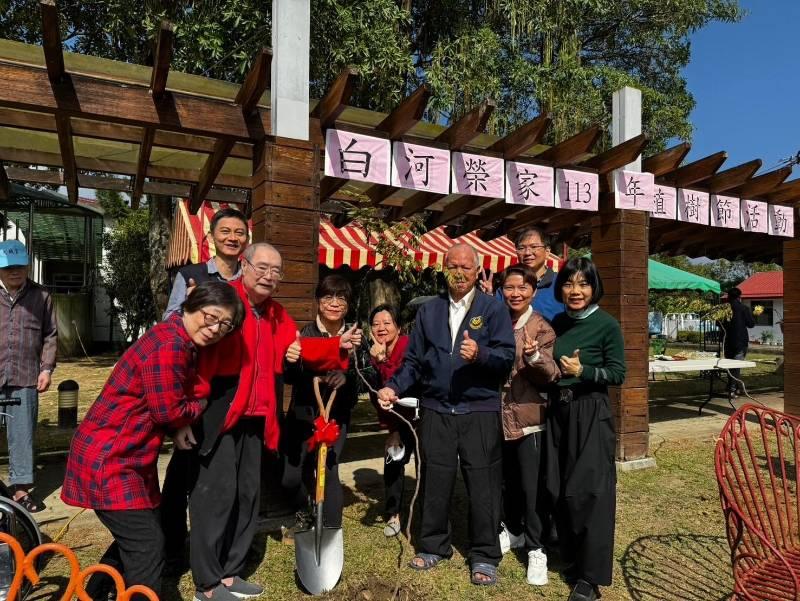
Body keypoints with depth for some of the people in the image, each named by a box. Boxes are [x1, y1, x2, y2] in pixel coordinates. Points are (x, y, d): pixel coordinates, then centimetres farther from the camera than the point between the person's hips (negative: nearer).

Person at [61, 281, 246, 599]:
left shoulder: (182, 343, 7)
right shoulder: (169, 345, -25)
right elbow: (169, 411, -21)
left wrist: (181, 430, -2)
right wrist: (202, 405, -5)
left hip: (130, 456, 10)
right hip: (108, 458, -10)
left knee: (136, 537, 22)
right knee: (147, 544, -4)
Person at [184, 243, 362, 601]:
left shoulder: (277, 316, 13)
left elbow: (300, 349, 14)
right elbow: (196, 352, -19)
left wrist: (338, 345, 2)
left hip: (255, 417, 8)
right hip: (218, 413, -8)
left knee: (247, 492, 15)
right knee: (217, 491, -2)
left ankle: (229, 572, 31)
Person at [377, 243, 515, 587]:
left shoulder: (493, 309, 0)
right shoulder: (428, 311, 11)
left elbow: (507, 357, -9)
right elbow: (414, 360, 9)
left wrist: (480, 354, -28)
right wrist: (394, 388, -5)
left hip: (480, 410, -2)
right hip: (435, 410, 3)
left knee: (482, 483, 5)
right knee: (435, 481, 11)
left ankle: (484, 556, 20)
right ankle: (432, 546, 29)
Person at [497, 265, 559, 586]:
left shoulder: (541, 328, -8)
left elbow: (550, 377, -13)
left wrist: (534, 356, -34)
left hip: (529, 417, -4)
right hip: (499, 415, 4)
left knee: (532, 485, 3)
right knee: (506, 480, 18)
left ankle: (536, 550, 18)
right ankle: (513, 529, 39)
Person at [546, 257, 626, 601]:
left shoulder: (606, 324, -9)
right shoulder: (557, 322, 7)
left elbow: (618, 374, -9)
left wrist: (582, 371, -21)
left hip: (591, 413, -6)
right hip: (558, 411, 6)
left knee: (588, 491, -1)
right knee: (559, 489, 12)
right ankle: (572, 558, 31)